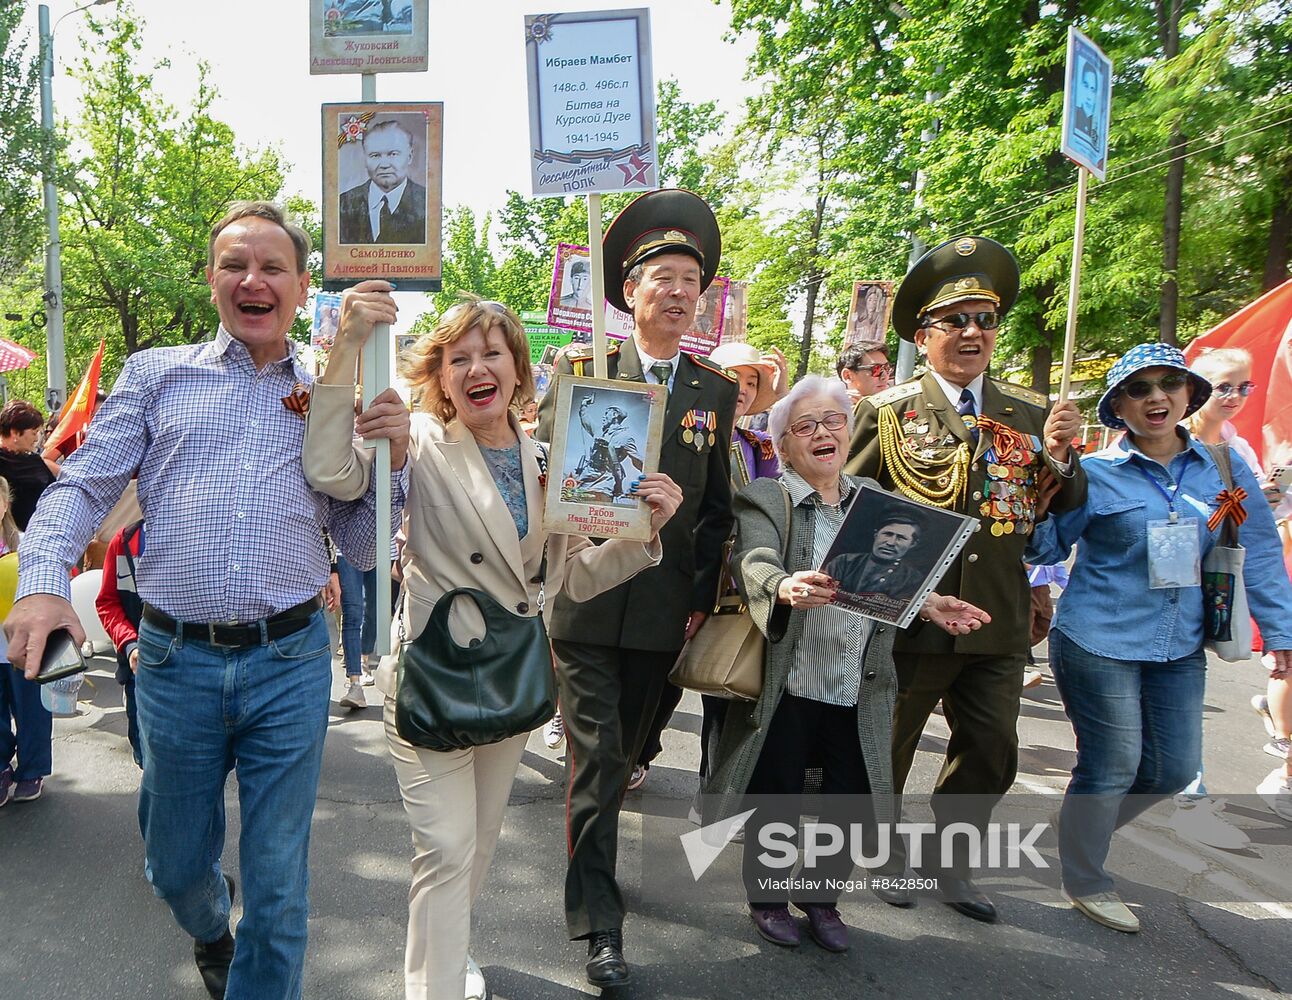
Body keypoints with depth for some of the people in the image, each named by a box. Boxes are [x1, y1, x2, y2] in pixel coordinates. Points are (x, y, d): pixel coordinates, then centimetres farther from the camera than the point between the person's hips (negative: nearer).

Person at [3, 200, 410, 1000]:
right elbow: (82, 488, 1)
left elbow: (363, 549, 7)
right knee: (175, 863, 21)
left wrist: (394, 458, -9)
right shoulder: (156, 376, 7)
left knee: (278, 885, 7)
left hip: (291, 665, -1)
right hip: (177, 660, 1)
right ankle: (209, 931, 54)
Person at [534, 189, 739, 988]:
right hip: (587, 600, -3)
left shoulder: (716, 389, 5)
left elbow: (716, 506, 5)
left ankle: (590, 858, 43)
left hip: (664, 611, 3)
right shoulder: (580, 367, -1)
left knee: (624, 752, 19)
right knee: (597, 759, -1)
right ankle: (599, 922, 11)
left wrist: (702, 598, 1)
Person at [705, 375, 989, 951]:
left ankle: (824, 900, 35)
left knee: (849, 804, 12)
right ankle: (767, 898, 32)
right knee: (776, 800, 9)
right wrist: (785, 587, -43)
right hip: (787, 687, -4)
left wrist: (928, 603, -14)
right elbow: (754, 563, -21)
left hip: (861, 691, 4)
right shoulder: (764, 499, -4)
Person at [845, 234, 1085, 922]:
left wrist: (1059, 456, -11)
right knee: (885, 749, 14)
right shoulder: (886, 412, -3)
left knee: (990, 755, 15)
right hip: (906, 620, -3)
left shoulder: (1031, 415, 5)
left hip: (998, 626, 3)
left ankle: (948, 861, 38)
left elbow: (1068, 511, 7)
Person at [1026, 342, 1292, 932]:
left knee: (1175, 768, 12)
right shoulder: (1095, 474, -8)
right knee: (1111, 766, 2)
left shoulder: (1223, 468, 3)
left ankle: (1084, 831, 39)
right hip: (1099, 641, -5)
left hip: (1180, 647, 5)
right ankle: (1084, 880, 26)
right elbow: (1044, 547, -6)